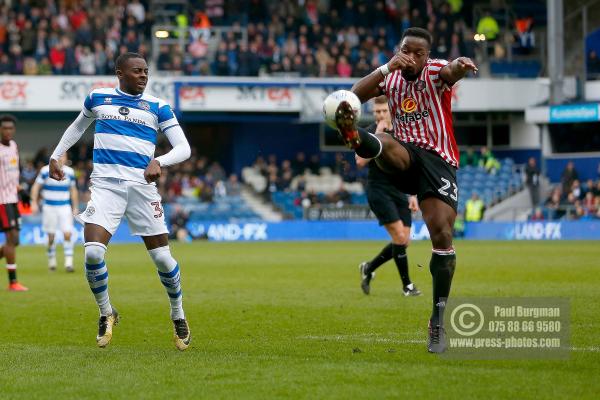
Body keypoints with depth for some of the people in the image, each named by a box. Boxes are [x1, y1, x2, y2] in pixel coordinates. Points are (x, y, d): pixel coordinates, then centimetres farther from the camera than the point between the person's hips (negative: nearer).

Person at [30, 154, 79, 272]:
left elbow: (73, 190, 15)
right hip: (49, 208, -1)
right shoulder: (45, 170, -4)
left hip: (65, 208, 1)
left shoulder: (69, 172, 5)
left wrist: (75, 207, 14)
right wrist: (34, 203, -8)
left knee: (67, 234, -11)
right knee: (51, 237, 2)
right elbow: (36, 186, 1)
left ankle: (68, 263, -11)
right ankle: (52, 261, 19)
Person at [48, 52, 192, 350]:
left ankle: (178, 316, 22)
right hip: (105, 184, 0)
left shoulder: (158, 107, 5)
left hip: (142, 186, 0)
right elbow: (78, 126, 30)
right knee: (93, 252, -17)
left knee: (162, 256, -2)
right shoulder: (97, 98, 10)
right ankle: (106, 314, 6)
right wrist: (56, 156, 24)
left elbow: (183, 148, -1)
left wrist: (159, 162, -19)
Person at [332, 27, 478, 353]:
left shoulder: (434, 72, 2)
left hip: (438, 160, -3)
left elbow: (450, 71, -24)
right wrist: (388, 67, -15)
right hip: (404, 157, 3)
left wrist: (460, 66, -49)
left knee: (442, 234, -13)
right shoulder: (391, 78, 13)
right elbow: (356, 95, -4)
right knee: (386, 144, -33)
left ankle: (438, 320, -5)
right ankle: (353, 136, -72)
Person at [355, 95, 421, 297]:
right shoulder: (368, 133, -6)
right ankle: (407, 284, -3)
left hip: (399, 191, 6)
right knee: (399, 236, -15)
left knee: (404, 241, 1)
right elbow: (360, 161, -22)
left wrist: (413, 195, 10)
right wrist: (376, 137, -24)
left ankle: (369, 268, 22)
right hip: (378, 190, -6)